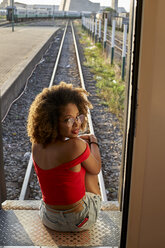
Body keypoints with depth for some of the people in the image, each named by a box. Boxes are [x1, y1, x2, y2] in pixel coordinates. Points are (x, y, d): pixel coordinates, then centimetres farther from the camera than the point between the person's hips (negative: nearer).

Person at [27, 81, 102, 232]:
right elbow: (96, 169, -7)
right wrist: (93, 142, 10)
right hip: (79, 221, -5)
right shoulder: (76, 146, -28)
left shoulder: (37, 146, -10)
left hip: (49, 219, 5)